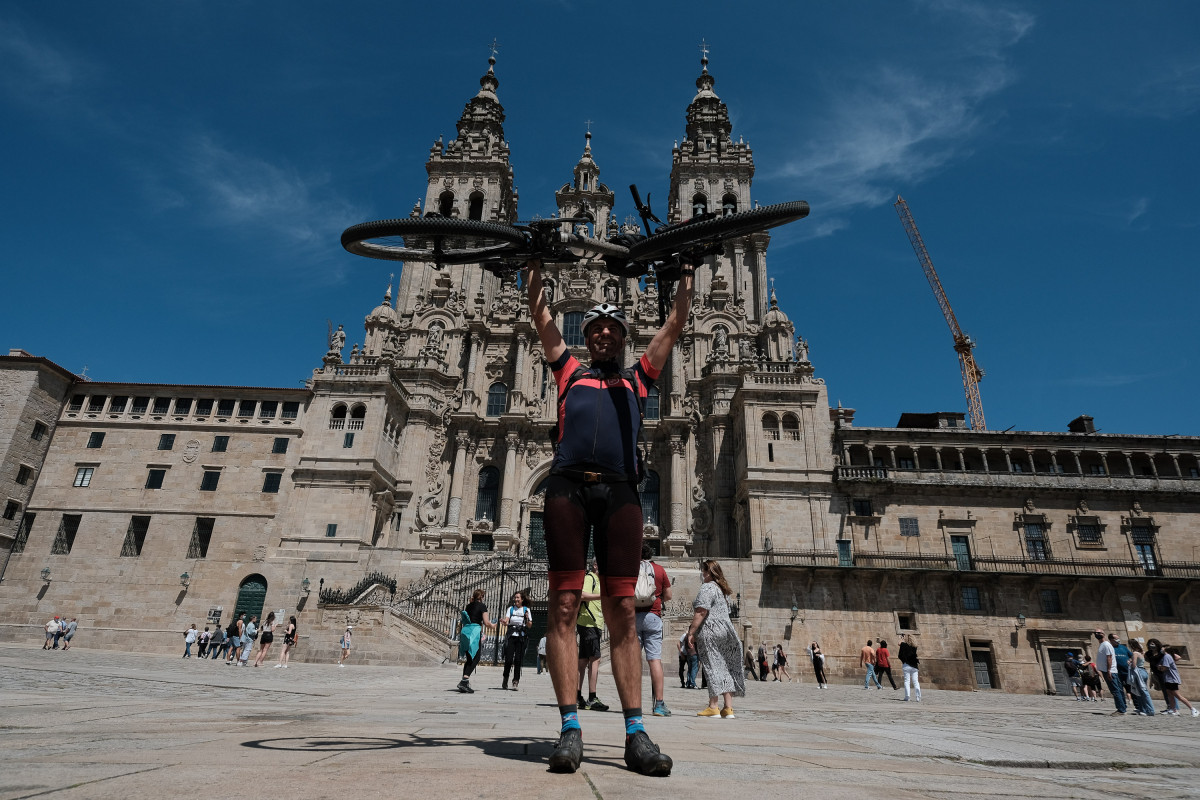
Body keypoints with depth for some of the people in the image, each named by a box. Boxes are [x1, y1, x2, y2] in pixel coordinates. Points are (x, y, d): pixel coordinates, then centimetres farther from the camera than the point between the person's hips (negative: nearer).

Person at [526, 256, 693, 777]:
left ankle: (635, 733, -1)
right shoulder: (570, 372, 26)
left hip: (620, 490, 1)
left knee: (622, 611, -2)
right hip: (569, 485, 0)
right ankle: (570, 729, -2)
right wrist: (537, 266, 28)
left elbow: (675, 325, 29)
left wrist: (686, 275, 33)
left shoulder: (637, 378, 28)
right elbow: (540, 317, 27)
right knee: (564, 605, -6)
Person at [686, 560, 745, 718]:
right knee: (725, 668, 8)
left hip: (711, 633, -8)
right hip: (726, 630, 9)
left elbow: (701, 612, -17)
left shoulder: (707, 587, -9)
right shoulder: (721, 589, 20)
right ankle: (728, 708, 8)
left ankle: (713, 707, -5)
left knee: (712, 667, -6)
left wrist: (691, 632, -15)